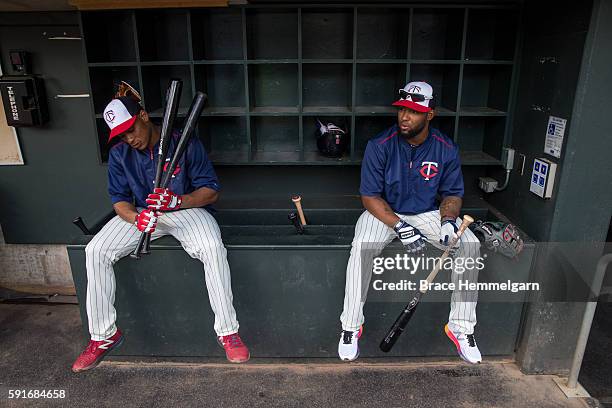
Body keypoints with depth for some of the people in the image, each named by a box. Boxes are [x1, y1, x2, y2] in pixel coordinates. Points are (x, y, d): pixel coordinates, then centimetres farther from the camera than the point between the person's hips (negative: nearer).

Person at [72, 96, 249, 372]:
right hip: (140, 213, 4)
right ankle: (103, 335, 0)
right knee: (95, 251, -16)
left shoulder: (185, 143, -11)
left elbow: (211, 191, -12)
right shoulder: (119, 154, 0)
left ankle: (227, 331, -22)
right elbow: (119, 199, -1)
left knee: (213, 249, -34)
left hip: (186, 209, -4)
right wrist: (137, 218, -26)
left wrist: (178, 201, -31)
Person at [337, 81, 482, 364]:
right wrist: (400, 227, -25)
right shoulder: (379, 146, -15)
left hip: (427, 213, 3)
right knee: (362, 247, -32)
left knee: (470, 244, -20)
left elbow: (452, 193, 3)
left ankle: (461, 327, -4)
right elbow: (370, 197, -13)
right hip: (383, 212, -2)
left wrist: (448, 220, -19)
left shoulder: (446, 150, -7)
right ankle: (351, 327, -14)